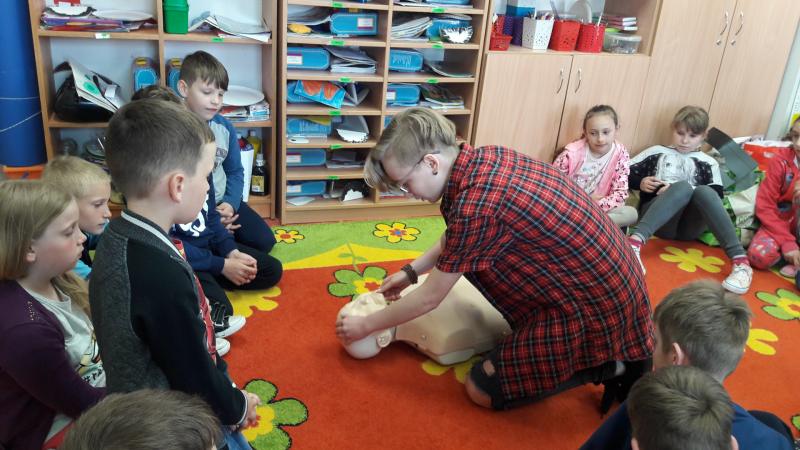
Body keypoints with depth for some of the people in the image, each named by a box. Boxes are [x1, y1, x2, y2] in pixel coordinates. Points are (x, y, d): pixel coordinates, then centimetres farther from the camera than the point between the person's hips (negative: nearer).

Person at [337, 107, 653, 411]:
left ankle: (608, 366, 4)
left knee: (482, 388, -1)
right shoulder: (487, 157, -2)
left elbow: (429, 298, -14)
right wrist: (411, 271, 21)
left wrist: (365, 326, 0)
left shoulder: (475, 206, -28)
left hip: (595, 310, -8)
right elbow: (455, 238, 17)